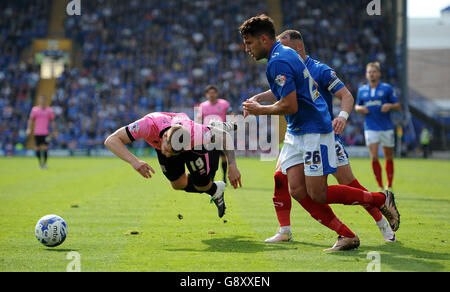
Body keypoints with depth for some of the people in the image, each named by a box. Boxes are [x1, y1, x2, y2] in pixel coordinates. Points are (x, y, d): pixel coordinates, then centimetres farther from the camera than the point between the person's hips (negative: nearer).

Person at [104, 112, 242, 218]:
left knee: (202, 185, -5)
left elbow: (224, 136, -27)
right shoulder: (149, 124, -48)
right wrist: (134, 161, -60)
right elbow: (111, 140, -47)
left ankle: (215, 190, 33)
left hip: (193, 146, -2)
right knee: (179, 184, 5)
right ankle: (215, 190, 33)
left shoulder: (195, 133, -46)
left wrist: (232, 166, -31)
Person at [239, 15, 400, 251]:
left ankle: (381, 199, 7)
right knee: (298, 191, -1)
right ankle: (347, 236, 4)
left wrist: (260, 110, -8)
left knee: (317, 194, -9)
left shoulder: (278, 62, -19)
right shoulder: (286, 53, 13)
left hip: (314, 130, -10)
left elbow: (290, 106, -22)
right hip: (296, 132, 10)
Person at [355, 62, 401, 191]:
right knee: (374, 157, -12)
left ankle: (389, 187, 21)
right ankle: (380, 187, -6)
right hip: (370, 128, 1)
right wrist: (359, 108, -3)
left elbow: (398, 106, 4)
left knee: (389, 158, 7)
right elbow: (357, 106, 20)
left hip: (386, 128, -1)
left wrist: (390, 106, -17)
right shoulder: (362, 90, 9)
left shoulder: (387, 88, 1)